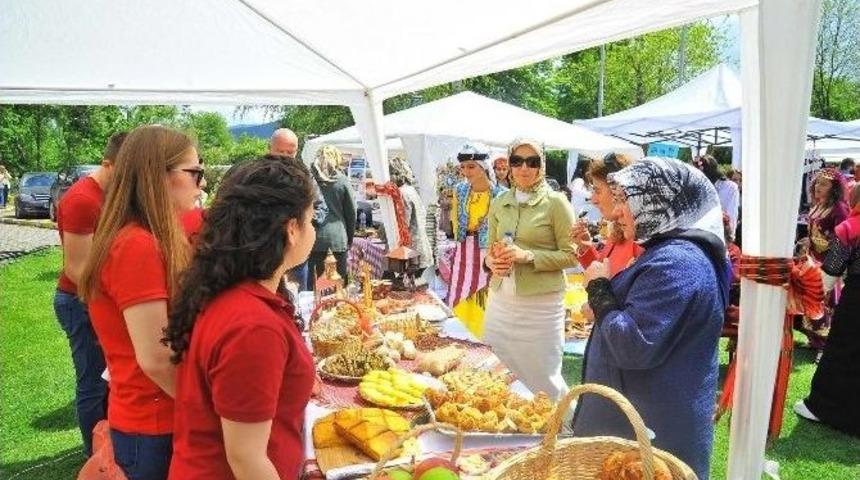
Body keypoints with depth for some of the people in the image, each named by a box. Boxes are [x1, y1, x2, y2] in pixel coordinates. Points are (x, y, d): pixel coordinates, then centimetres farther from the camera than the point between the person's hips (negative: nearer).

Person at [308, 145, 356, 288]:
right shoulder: (342, 181, -2)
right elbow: (351, 212, 4)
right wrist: (350, 238, 14)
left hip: (315, 236, 1)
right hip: (338, 236, -1)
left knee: (314, 281, 7)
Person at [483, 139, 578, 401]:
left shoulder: (556, 202, -5)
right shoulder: (499, 203, 10)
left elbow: (571, 255, -6)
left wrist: (528, 256, -17)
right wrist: (493, 261, -4)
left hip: (541, 301, -5)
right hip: (501, 298, 5)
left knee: (543, 379, 6)